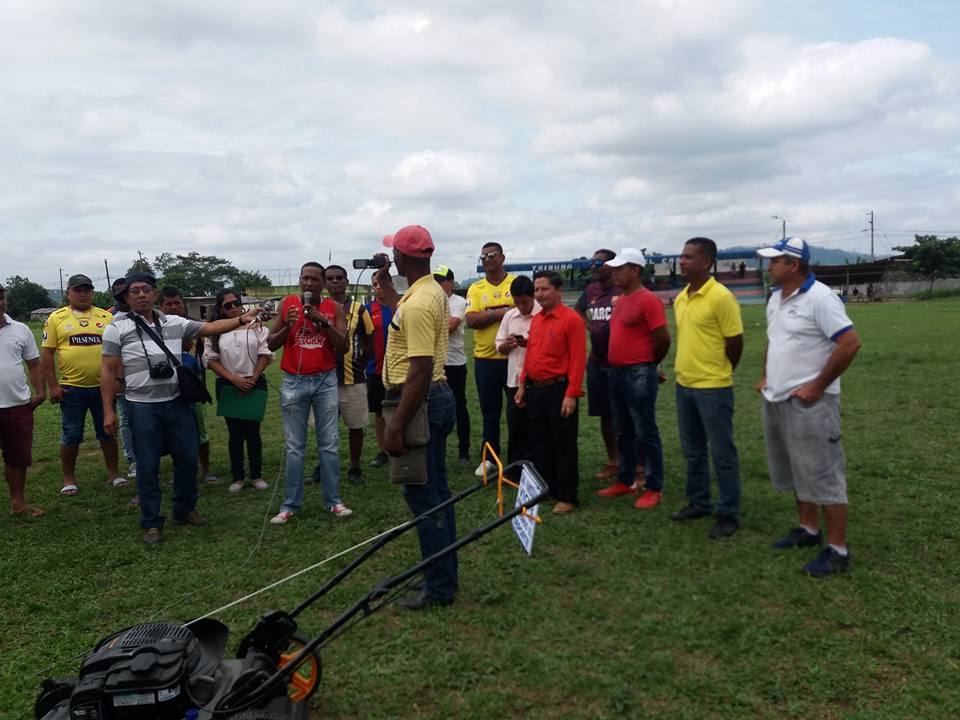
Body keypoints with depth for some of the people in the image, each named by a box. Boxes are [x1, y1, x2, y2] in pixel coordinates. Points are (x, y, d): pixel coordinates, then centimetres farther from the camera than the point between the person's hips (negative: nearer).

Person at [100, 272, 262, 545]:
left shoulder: (175, 323, 7)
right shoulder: (118, 328, -2)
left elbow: (209, 328, 5)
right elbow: (108, 371, -2)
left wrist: (241, 320, -10)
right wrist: (108, 411, -6)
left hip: (177, 403, 4)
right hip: (143, 407, -4)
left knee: (187, 458, 11)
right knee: (148, 466, 4)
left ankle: (185, 509, 31)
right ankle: (151, 523, 17)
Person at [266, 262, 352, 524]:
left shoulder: (334, 308, 0)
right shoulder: (287, 304, 1)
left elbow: (343, 344, -7)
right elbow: (271, 344, 3)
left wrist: (323, 322, -17)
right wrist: (287, 326, -15)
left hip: (326, 381, 0)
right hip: (293, 382, 0)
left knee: (329, 444, 6)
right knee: (294, 447, 5)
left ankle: (333, 501, 15)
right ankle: (291, 504, 13)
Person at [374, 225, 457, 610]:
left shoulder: (417, 304, -22)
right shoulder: (432, 291, 10)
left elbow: (420, 370, -26)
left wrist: (396, 426, -25)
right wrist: (385, 284, 32)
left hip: (419, 403, -10)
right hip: (437, 397, 10)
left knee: (422, 494, -2)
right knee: (436, 490, 17)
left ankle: (439, 587, 8)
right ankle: (444, 574, 29)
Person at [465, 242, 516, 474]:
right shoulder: (475, 289, 5)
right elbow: (471, 321, -8)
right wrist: (500, 313, -16)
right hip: (485, 358, 2)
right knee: (489, 410, 11)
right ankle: (489, 458, 22)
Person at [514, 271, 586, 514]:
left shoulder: (571, 319, -11)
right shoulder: (536, 319, 11)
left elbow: (578, 360, -15)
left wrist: (571, 395, -19)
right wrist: (522, 385, 13)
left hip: (559, 391, -7)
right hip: (535, 391, 7)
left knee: (563, 446, 2)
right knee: (539, 442, 14)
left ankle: (567, 497, 11)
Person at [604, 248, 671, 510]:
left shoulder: (648, 300, -13)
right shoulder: (620, 300, 14)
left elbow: (663, 338, -15)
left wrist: (648, 364, -1)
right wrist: (615, 365, 15)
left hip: (639, 375, -9)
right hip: (616, 373, 9)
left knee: (646, 434, -1)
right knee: (623, 432, 16)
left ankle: (654, 489, 8)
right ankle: (626, 481, 28)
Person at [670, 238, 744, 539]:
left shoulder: (721, 297, -15)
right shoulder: (681, 298, 8)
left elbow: (735, 342, -11)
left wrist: (717, 373, 1)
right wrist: (685, 367, 13)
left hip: (713, 388, -8)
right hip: (684, 385, 8)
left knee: (722, 453, 3)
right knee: (693, 451, 17)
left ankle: (729, 514, 14)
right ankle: (699, 503, 31)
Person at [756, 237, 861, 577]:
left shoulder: (819, 298, -17)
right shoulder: (775, 298, 11)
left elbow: (850, 343, -21)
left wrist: (818, 386, -19)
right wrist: (765, 375, 14)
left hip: (808, 403, -9)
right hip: (776, 401, 9)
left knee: (823, 475, -3)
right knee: (797, 471, 19)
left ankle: (837, 550, 6)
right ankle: (808, 530, 34)